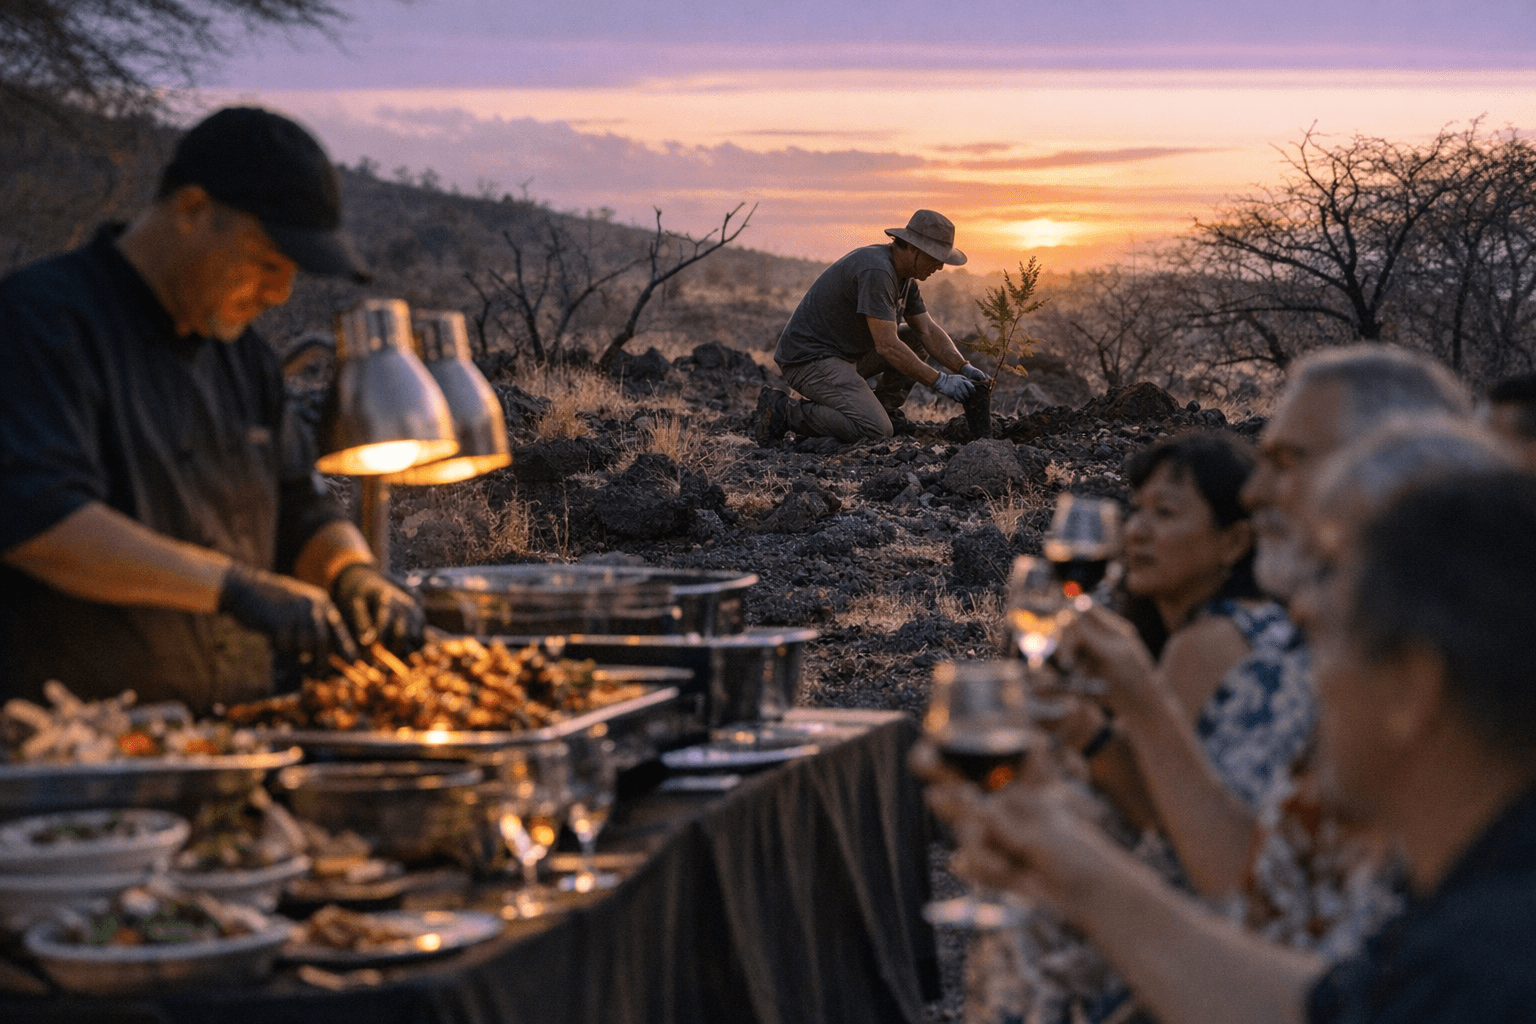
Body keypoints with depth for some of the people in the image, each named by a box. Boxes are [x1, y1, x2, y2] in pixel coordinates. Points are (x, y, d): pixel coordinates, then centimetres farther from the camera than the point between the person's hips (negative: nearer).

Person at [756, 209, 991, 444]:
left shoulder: (904, 275, 9)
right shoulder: (876, 271, -24)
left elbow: (928, 331, 12)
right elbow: (887, 346, -27)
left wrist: (964, 369, -3)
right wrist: (940, 381, -23)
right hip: (809, 357, -10)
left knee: (916, 340, 10)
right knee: (877, 431, -24)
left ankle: (884, 407, 9)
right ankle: (784, 411, -12)